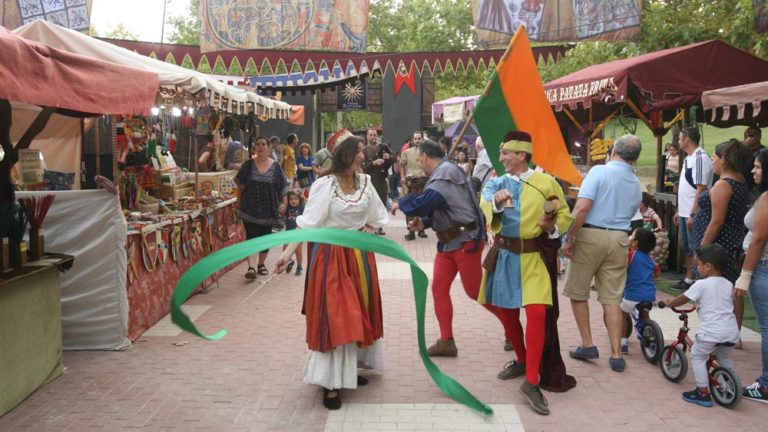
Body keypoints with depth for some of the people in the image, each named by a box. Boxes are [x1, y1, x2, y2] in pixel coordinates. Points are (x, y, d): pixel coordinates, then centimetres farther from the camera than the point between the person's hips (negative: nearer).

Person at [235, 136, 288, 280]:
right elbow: (240, 186, 5)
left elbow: (283, 188, 2)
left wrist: (283, 203, -6)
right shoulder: (248, 165, -1)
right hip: (250, 208, -1)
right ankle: (250, 267, -10)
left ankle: (261, 264, 27)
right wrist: (239, 202, 3)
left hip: (268, 209, 1)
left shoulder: (275, 167, -1)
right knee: (251, 236, -8)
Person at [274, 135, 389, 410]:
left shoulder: (365, 182, 5)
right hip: (332, 255, -6)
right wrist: (288, 252, -26)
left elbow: (377, 218, 15)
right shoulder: (325, 185, -13)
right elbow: (308, 222, -18)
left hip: (360, 255, 6)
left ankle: (350, 369, 28)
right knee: (334, 316, -6)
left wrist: (367, 230, -3)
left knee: (358, 312, 12)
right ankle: (331, 382, 0)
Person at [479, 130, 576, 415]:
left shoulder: (546, 182, -1)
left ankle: (532, 381, -8)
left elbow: (565, 216, 6)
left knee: (537, 313, -15)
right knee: (508, 313, 12)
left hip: (535, 256, -3)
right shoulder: (496, 183, 4)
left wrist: (552, 227, -15)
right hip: (504, 256, 3)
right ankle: (522, 361, 37)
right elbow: (485, 211, -15)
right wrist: (497, 203, -37)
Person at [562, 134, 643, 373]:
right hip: (619, 239, 5)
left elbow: (582, 207, -17)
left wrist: (569, 238, -13)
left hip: (590, 235, -5)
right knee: (612, 299, 9)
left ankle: (587, 345, 14)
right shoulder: (636, 185, 11)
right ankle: (616, 354, 8)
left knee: (578, 293, 11)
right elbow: (629, 214, 16)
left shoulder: (599, 171, -8)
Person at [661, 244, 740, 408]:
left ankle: (703, 393, 4)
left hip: (711, 332, -7)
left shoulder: (701, 284, -6)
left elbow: (682, 299, 2)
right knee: (724, 358, 29)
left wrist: (667, 304, 19)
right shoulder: (728, 284, 12)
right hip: (731, 331, 7)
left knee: (697, 357, 8)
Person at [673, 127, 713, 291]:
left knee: (695, 249, -3)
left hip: (694, 214, -10)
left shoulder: (700, 158, -16)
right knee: (686, 248, 17)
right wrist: (679, 211, 19)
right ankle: (688, 278, 27)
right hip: (685, 212, 10)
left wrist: (693, 214, -23)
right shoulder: (688, 158, 14)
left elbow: (701, 189, -21)